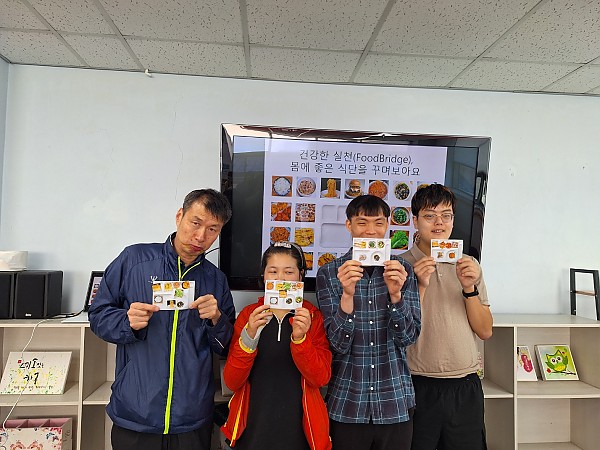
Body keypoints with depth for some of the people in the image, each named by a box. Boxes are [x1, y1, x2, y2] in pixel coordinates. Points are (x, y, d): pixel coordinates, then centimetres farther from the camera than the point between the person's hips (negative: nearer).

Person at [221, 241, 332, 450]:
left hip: (298, 428, 0)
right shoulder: (249, 315, -3)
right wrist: (249, 335, -24)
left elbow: (321, 378, -11)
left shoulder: (313, 316, -3)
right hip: (253, 427, 0)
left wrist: (300, 338, -26)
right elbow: (231, 381, -9)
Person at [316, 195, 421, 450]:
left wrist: (395, 293, -22)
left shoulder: (403, 271, 0)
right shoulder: (329, 273, -5)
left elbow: (409, 336, -6)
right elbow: (339, 344, -10)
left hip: (395, 402, 2)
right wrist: (347, 294, -26)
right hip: (347, 403, -1)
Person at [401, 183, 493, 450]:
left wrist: (469, 288, -11)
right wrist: (420, 286, -20)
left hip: (466, 385, 3)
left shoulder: (468, 266, 6)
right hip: (418, 386, -3)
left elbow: (485, 331, 3)